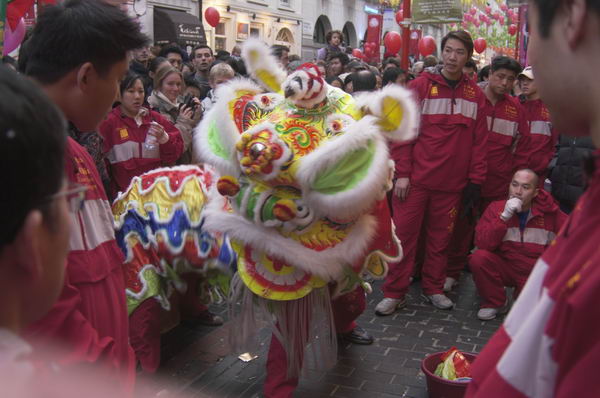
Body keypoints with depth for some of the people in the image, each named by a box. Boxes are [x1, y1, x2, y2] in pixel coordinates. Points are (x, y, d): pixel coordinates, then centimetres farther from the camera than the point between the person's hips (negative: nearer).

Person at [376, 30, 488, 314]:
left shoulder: (475, 95, 6)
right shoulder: (420, 86, -2)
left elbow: (479, 140, 7)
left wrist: (475, 179, 3)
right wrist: (402, 173, -10)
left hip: (452, 183, 3)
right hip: (415, 178, -2)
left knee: (441, 237, 12)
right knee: (403, 234, 1)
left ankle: (433, 288, 28)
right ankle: (394, 293, 12)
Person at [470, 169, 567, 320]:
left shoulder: (548, 211, -8)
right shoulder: (496, 208, -8)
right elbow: (482, 244, -19)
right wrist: (504, 217, -27)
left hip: (535, 274, 0)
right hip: (504, 267, 0)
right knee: (479, 257, -28)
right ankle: (495, 302, -2)